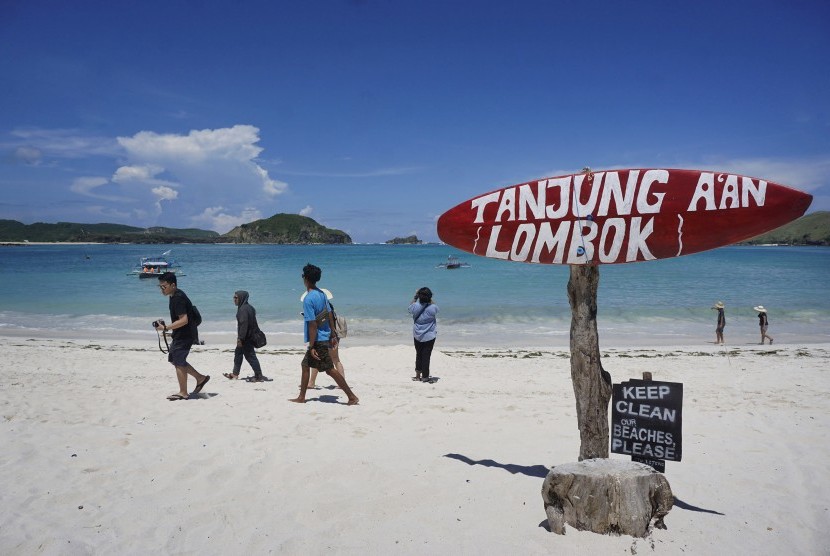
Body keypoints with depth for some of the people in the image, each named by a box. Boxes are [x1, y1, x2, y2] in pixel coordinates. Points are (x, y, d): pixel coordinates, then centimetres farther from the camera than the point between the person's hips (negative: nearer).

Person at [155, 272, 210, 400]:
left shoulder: (178, 298, -22)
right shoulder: (175, 296, 10)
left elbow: (184, 320, -27)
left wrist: (165, 328, -24)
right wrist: (166, 325, 14)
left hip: (185, 335, -10)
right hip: (180, 335, 10)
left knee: (179, 363, -1)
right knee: (175, 360, 17)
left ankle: (183, 393, 11)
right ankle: (200, 378, 23)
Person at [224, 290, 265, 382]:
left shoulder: (243, 309, -20)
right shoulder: (248, 307, 11)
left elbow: (243, 324, -25)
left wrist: (240, 338, -24)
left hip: (246, 337, -10)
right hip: (249, 336, 10)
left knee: (250, 356, -4)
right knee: (238, 354, 19)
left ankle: (259, 376, 2)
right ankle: (235, 374, 29)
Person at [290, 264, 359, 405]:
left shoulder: (308, 299, -20)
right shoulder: (321, 294, 6)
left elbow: (313, 325, -21)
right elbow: (330, 316, 10)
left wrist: (312, 346, -18)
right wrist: (333, 335, 17)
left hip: (318, 340, -9)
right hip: (325, 337, 9)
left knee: (330, 369, -4)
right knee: (305, 365, 18)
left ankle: (352, 397, -2)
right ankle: (301, 397, 26)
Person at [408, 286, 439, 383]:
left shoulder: (416, 306, -12)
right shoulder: (432, 308, -16)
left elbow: (410, 307, 13)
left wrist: (415, 297, 17)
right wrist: (430, 300, 12)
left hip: (417, 336, 2)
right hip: (429, 336, -2)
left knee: (418, 355, 15)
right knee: (426, 356, 2)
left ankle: (418, 375, 23)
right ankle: (425, 377, 6)